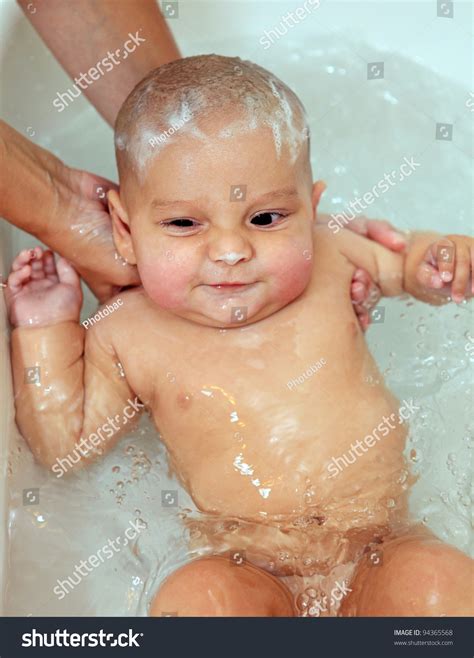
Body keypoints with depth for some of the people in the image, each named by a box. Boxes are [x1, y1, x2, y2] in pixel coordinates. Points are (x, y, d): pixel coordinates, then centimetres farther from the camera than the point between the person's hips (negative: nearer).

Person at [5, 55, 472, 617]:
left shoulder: (328, 257, -1)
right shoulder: (131, 335, -4)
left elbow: (401, 267, 19)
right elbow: (67, 446, 2)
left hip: (384, 550, 2)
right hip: (249, 571, -1)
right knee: (191, 600, -29)